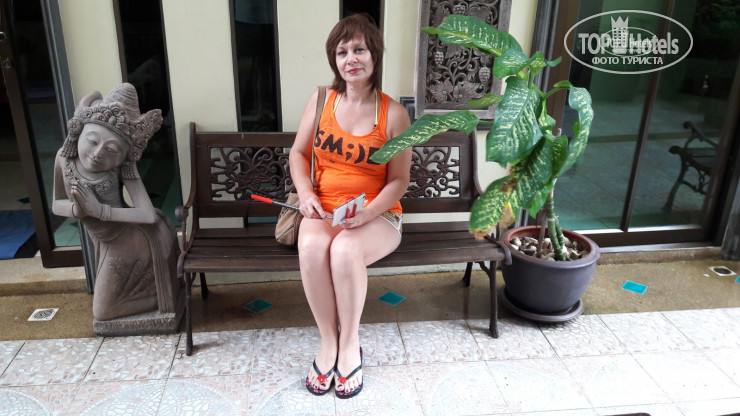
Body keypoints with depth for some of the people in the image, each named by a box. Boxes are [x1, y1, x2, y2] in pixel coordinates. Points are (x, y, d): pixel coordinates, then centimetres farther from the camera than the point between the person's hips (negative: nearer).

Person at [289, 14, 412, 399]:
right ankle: (328, 341, -12)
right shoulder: (321, 100, 3)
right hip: (322, 211, 2)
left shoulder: (394, 114, -6)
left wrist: (368, 212, -20)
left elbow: (399, 180, -3)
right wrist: (305, 193, -8)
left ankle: (350, 343, -11)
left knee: (345, 250, -35)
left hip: (377, 215, -2)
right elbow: (298, 153, 11)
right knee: (311, 247, -32)